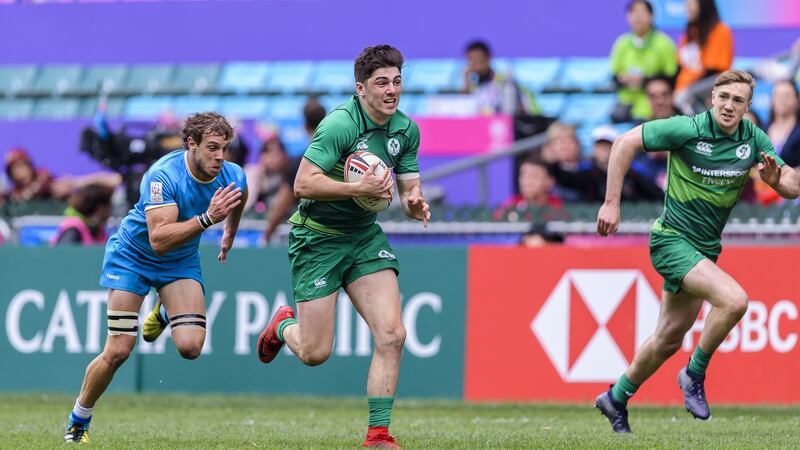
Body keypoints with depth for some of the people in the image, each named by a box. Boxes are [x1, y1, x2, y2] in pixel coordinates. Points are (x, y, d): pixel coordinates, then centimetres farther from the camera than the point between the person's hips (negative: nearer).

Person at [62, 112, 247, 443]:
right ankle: (78, 422, 15)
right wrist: (208, 218, -48)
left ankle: (163, 313, 22)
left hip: (181, 262, 4)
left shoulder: (233, 177, -15)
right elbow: (159, 240, -41)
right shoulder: (163, 175, -32)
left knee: (190, 346, -15)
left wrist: (229, 234, 29)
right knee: (118, 351, -9)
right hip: (132, 256, -4)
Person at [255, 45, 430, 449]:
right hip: (318, 237, -6)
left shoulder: (406, 129, 2)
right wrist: (359, 188, -32)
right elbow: (303, 184, -24)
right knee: (315, 353, -2)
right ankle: (284, 325, 35)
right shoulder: (340, 124, -20)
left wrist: (415, 204, -13)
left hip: (365, 235, 6)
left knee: (391, 334, -11)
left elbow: (409, 189, 10)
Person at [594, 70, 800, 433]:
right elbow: (625, 143, -10)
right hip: (672, 240, -7)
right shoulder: (688, 130, -17)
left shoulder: (754, 140, -2)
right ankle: (695, 375, -7)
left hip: (705, 249, 7)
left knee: (669, 340, 15)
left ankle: (616, 399, 35)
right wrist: (611, 204, -12)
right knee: (734, 300, -27)